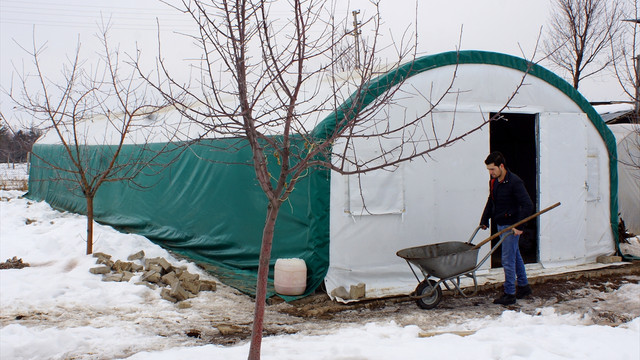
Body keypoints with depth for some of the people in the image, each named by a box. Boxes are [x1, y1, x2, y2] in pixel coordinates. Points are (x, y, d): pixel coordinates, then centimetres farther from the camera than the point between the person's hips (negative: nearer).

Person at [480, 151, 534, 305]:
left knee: (508, 259, -6)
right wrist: (484, 220, 15)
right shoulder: (493, 181, 6)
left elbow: (528, 206, -22)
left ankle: (509, 294, 3)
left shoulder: (514, 182, -19)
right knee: (515, 255, 19)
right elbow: (490, 202, 20)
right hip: (501, 224, 8)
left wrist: (518, 226, -26)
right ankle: (524, 286, 33)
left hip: (511, 226, -8)